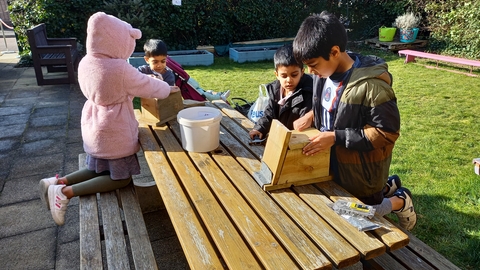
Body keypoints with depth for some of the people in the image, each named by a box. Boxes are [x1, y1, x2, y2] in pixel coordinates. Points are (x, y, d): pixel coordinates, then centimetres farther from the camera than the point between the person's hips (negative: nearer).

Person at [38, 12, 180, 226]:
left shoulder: (86, 63, -2)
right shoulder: (120, 68, -25)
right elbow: (147, 85, -10)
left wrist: (128, 92, 15)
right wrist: (168, 89, 7)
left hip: (94, 127, 8)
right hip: (114, 131, -8)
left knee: (98, 169, 26)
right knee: (121, 178, 7)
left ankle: (57, 182, 11)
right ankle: (66, 192, -3)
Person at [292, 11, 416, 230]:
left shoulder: (371, 85, -30)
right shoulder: (325, 73, -7)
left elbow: (387, 132, -25)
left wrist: (336, 137, -30)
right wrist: (311, 115, -10)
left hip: (361, 170, -7)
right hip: (334, 162, 8)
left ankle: (400, 200, 36)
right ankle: (386, 187, 44)